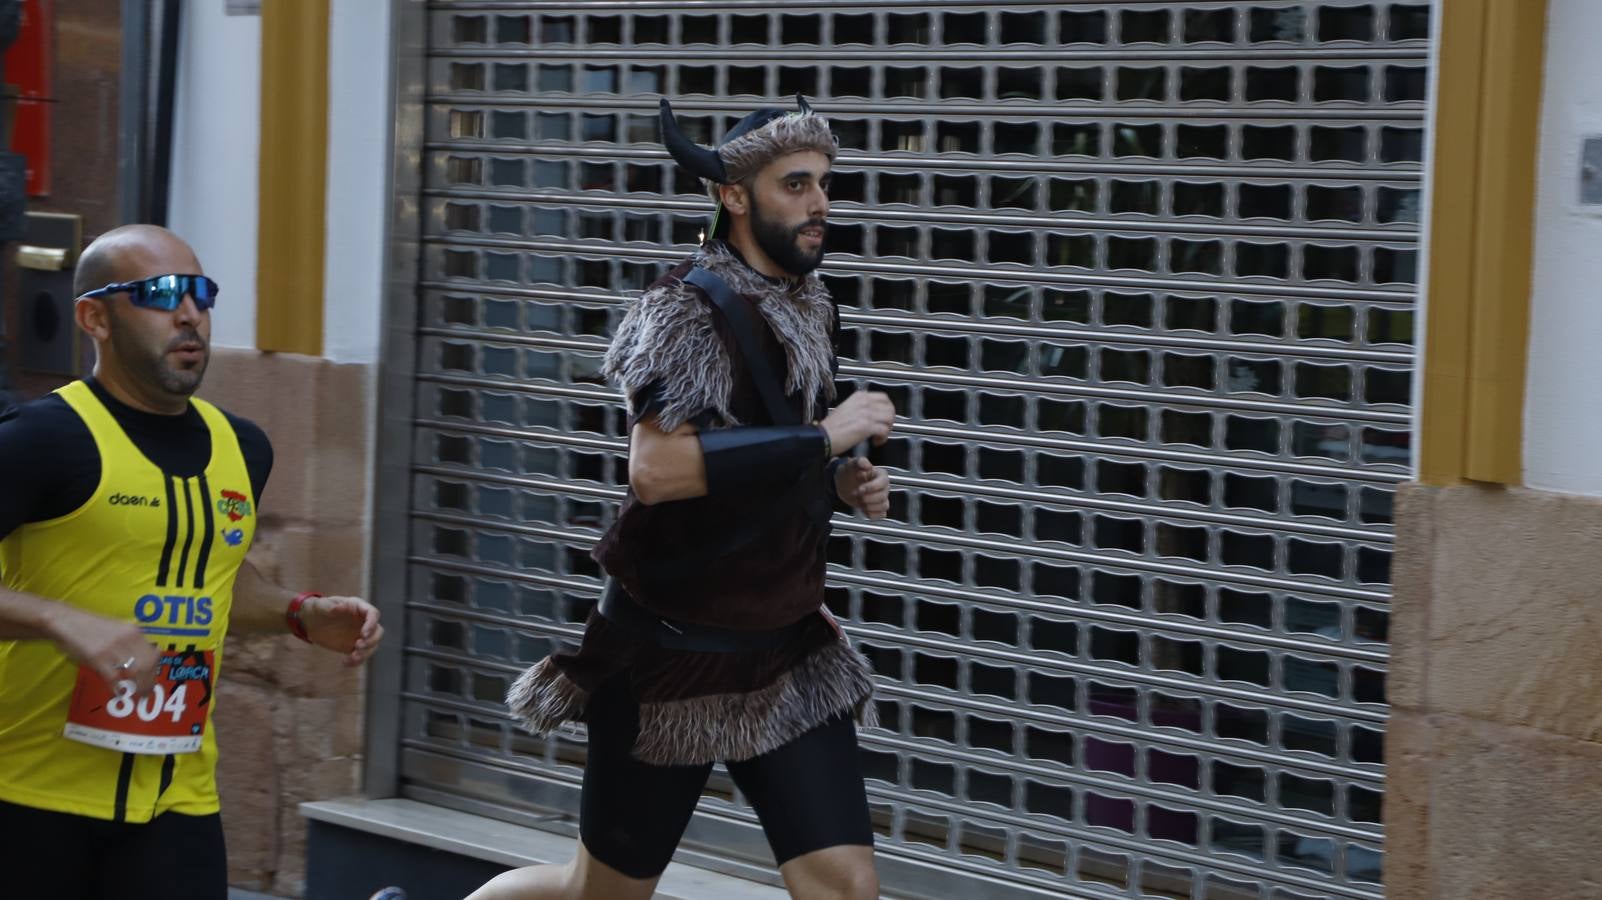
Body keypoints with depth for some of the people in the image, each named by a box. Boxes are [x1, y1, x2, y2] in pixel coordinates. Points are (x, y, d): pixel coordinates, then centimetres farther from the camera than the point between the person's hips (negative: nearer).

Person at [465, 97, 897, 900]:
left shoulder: (808, 308, 7)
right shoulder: (689, 309, -16)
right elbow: (656, 468, -31)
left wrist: (842, 484, 1)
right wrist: (822, 438, -26)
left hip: (786, 654, 6)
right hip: (674, 659, -6)